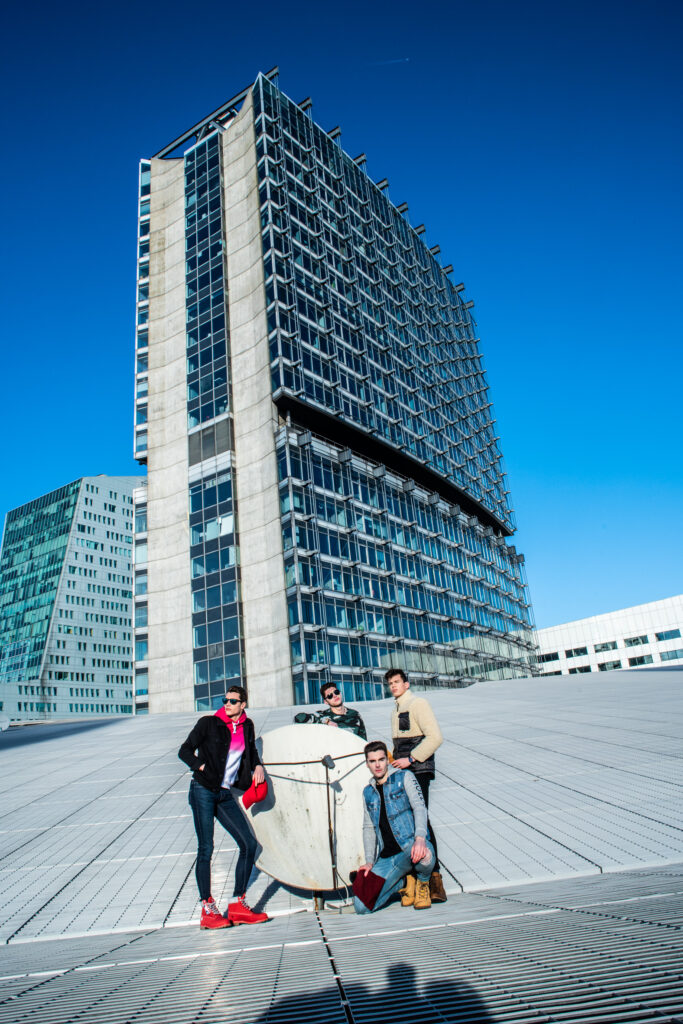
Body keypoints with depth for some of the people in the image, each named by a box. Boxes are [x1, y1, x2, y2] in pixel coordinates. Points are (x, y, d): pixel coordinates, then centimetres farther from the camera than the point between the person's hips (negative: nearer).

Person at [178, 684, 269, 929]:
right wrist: (203, 768, -14)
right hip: (203, 790, -5)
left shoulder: (246, 726, 9)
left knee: (249, 844, -1)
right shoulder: (208, 723, -4)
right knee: (206, 849, -4)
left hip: (225, 794, 5)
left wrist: (258, 766, 8)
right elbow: (185, 751, -3)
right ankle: (208, 910, 8)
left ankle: (239, 906, 9)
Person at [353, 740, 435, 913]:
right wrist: (369, 861, 5)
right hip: (387, 858, 4)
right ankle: (403, 881, 15)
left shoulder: (404, 778, 3)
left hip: (411, 845, -4)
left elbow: (419, 808, -9)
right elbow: (369, 828, 18)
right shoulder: (368, 792, 17)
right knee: (361, 906, -11)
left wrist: (420, 837, -26)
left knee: (423, 855, -41)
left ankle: (423, 883, -2)